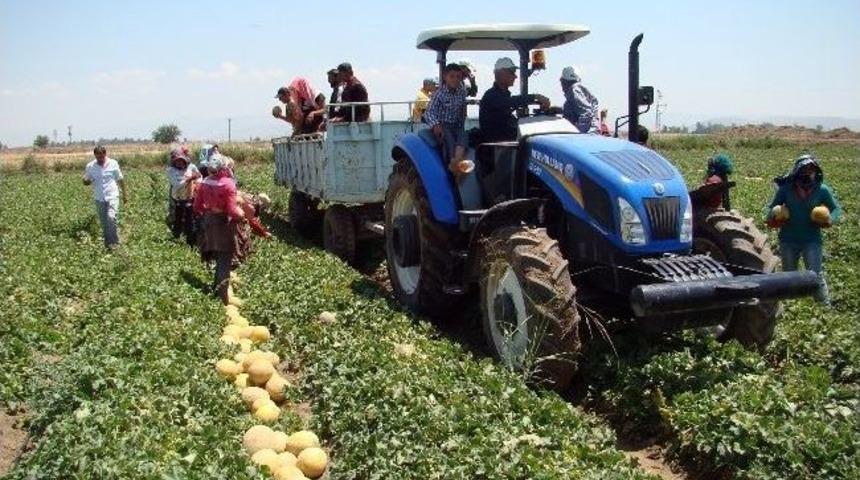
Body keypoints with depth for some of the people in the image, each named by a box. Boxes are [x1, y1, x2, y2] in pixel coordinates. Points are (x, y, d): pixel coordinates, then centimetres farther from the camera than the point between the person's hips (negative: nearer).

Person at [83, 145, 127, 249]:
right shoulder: (90, 166, -1)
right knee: (104, 223, 9)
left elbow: (120, 179, 5)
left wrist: (124, 194, 6)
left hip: (112, 197, -3)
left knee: (111, 217, -23)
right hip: (99, 199, 3)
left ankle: (114, 242, -12)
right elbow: (86, 182, 8)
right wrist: (87, 181, -16)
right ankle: (108, 243, 22)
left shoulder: (113, 164, -4)